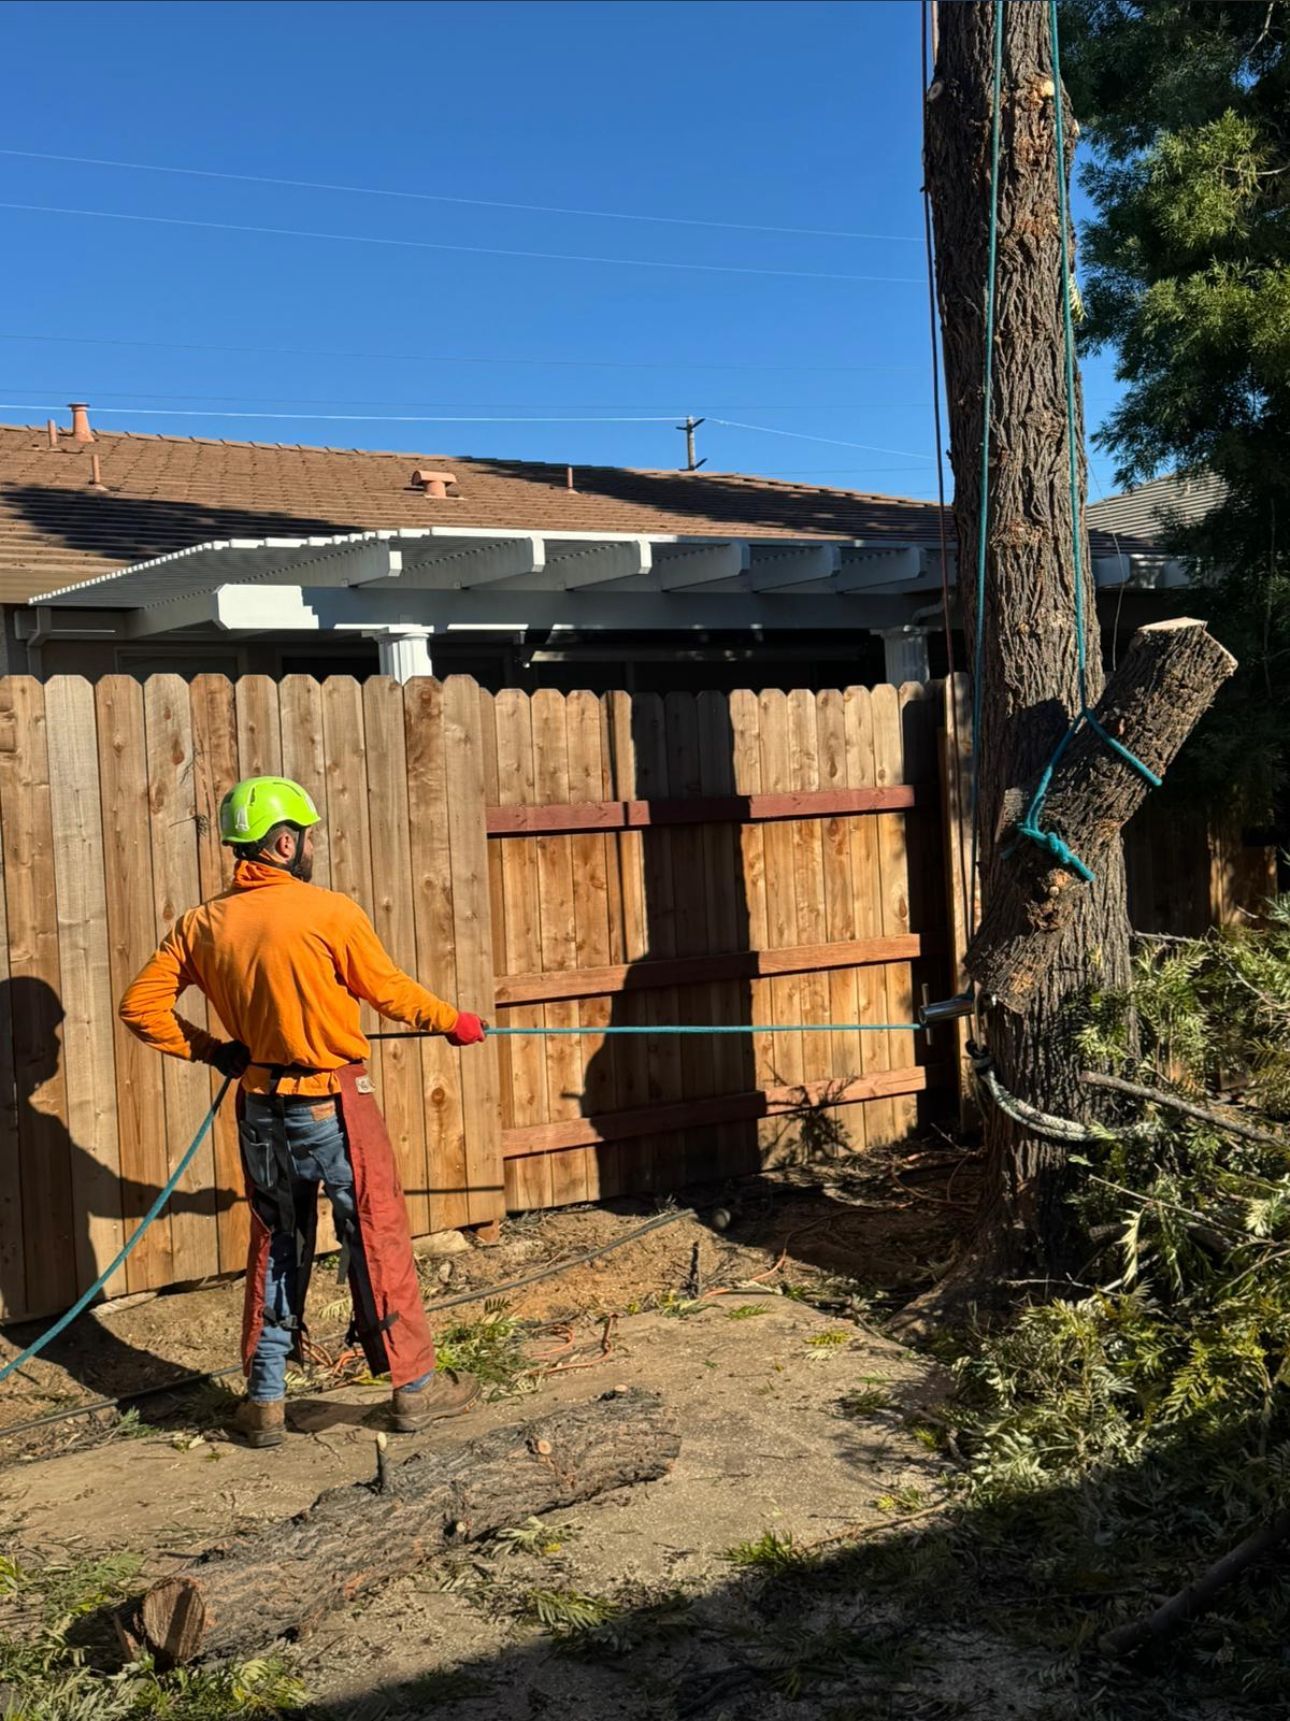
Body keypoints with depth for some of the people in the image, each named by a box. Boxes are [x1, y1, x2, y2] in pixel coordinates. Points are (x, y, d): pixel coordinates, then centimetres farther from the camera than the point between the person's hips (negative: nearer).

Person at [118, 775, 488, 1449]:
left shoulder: (203, 924, 0)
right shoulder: (329, 913, -14)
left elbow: (141, 1006, 1)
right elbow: (392, 993, -5)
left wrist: (209, 1050, 11)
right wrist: (455, 1023, 12)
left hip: (261, 1108, 5)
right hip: (333, 1103, -5)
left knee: (275, 1249, 16)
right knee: (377, 1240, 7)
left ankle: (264, 1402, 22)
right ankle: (413, 1385, 16)